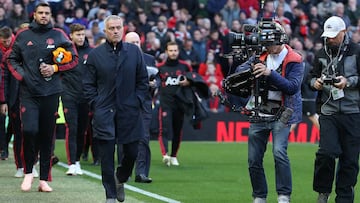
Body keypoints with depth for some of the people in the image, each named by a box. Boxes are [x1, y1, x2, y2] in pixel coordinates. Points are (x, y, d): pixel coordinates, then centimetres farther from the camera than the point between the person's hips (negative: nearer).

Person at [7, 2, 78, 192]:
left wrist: (55, 68, -5)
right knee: (29, 130, -16)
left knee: (47, 136, 4)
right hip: (28, 92, -1)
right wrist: (20, 75, -4)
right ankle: (28, 172, 4)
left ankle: (44, 179, 11)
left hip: (51, 92, 1)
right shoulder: (23, 36, 7)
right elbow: (12, 59, 13)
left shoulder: (58, 35, 7)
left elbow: (73, 58, 9)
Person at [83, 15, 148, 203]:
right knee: (107, 157, -4)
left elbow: (143, 80, 10)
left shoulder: (134, 51, 5)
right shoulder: (95, 54, 3)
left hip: (130, 112, 1)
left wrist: (138, 101, 0)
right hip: (104, 113, -1)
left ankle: (120, 179, 36)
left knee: (131, 152, 6)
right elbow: (88, 84, 5)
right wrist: (95, 104, -4)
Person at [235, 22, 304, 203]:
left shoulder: (294, 61, -5)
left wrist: (270, 74, -27)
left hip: (281, 115, -5)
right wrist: (250, 70, -25)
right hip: (259, 115, 5)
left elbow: (293, 87, -17)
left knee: (279, 152, -23)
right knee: (254, 159, 5)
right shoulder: (260, 56, 8)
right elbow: (239, 70, -2)